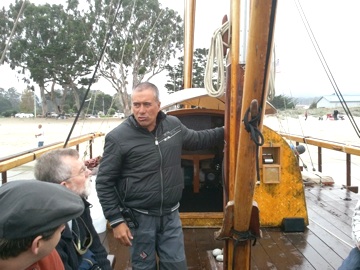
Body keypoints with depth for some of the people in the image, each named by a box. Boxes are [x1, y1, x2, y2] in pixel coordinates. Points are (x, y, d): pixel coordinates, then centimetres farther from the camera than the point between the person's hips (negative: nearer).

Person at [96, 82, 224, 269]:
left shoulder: (173, 125, -2)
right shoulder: (118, 137, -16)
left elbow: (197, 139, 19)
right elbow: (104, 183, -11)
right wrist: (116, 221, -13)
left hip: (170, 215, 4)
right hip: (139, 218, -4)